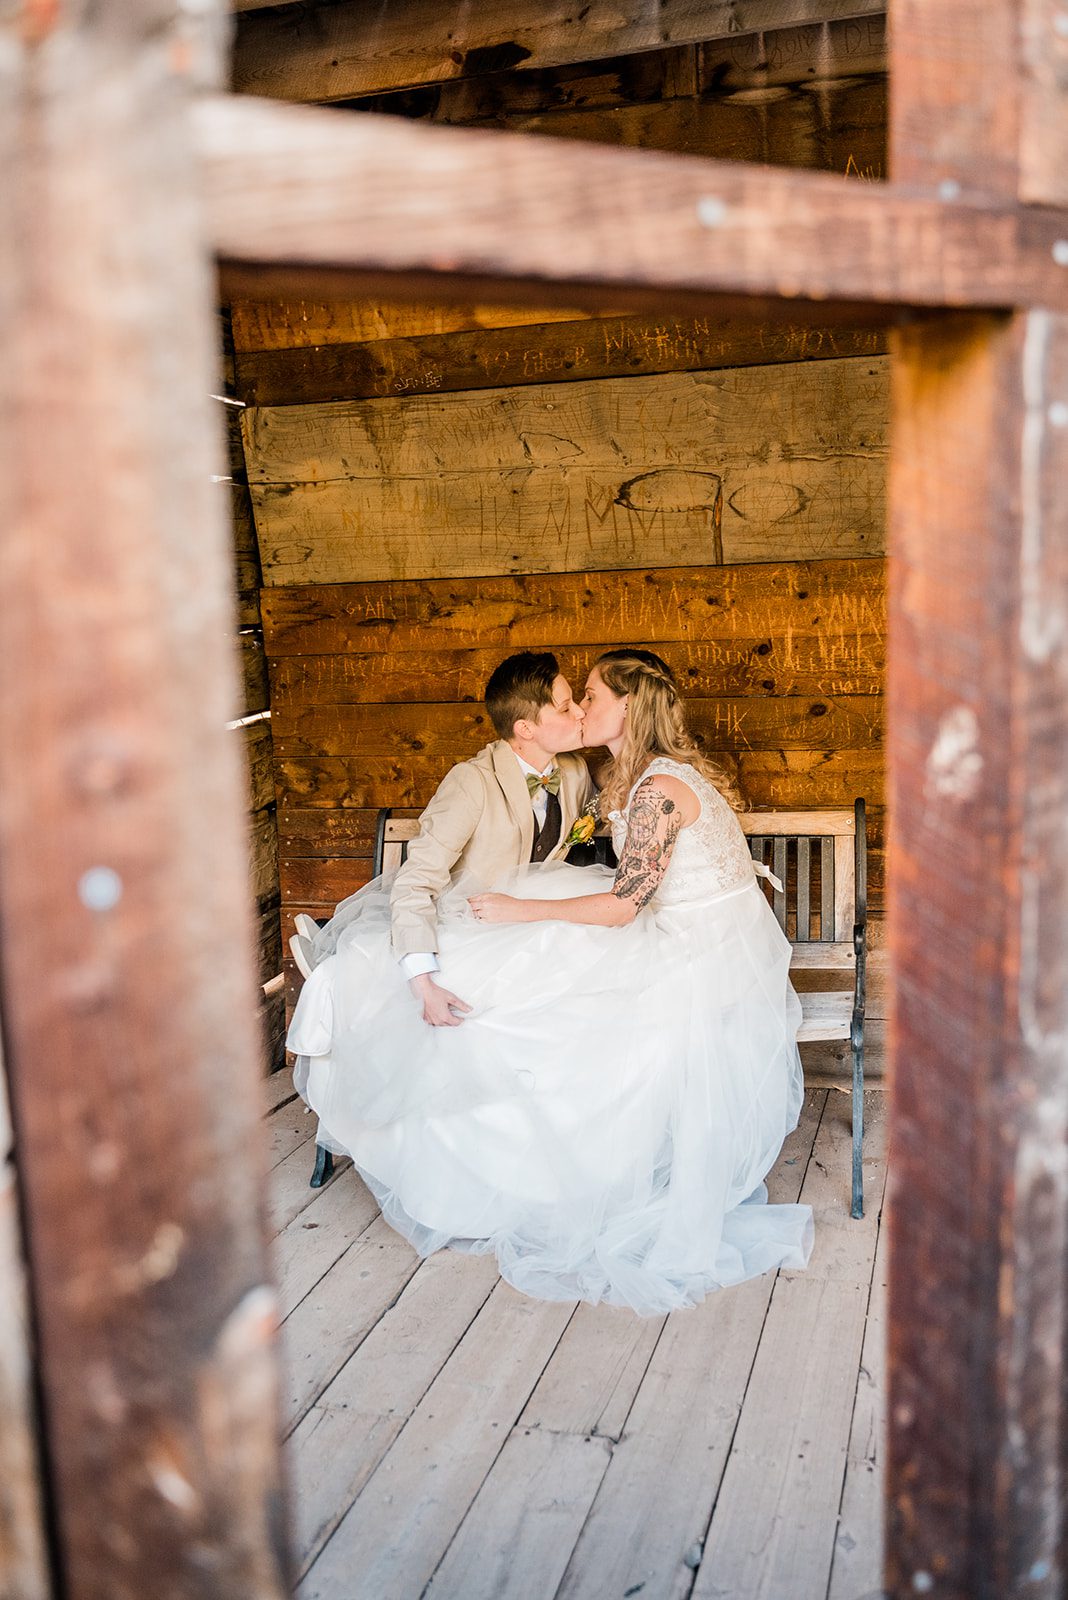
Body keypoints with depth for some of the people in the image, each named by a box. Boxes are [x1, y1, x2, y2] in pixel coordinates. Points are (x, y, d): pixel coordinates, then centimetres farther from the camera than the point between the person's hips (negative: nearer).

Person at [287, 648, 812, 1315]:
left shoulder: (658, 789, -22)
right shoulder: (660, 775, 10)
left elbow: (621, 906, -21)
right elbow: (636, 889, 17)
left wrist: (523, 910, -13)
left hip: (703, 963, -9)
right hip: (701, 950, 9)